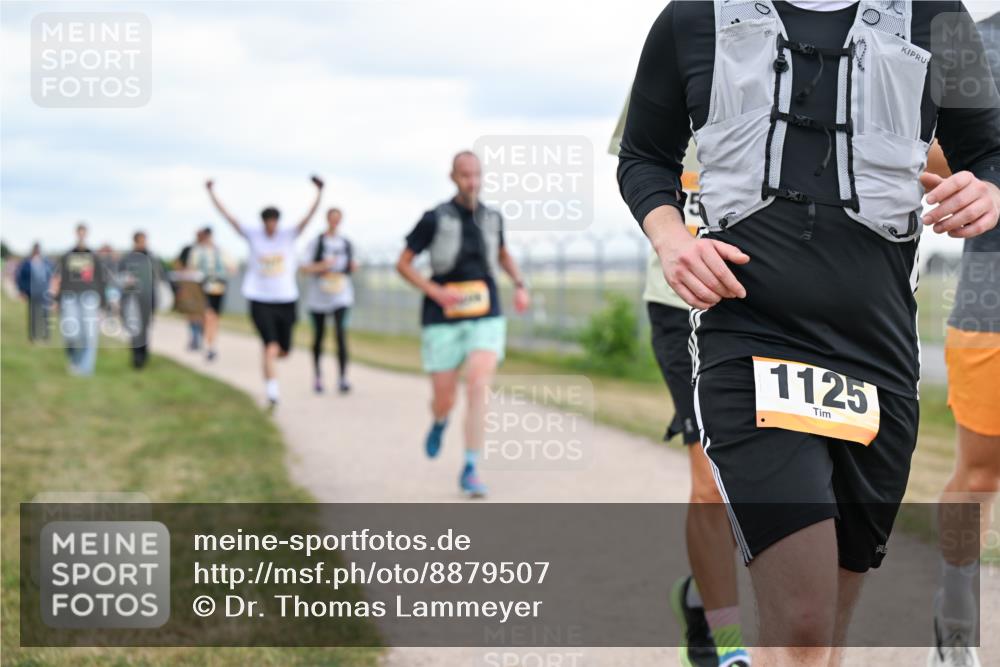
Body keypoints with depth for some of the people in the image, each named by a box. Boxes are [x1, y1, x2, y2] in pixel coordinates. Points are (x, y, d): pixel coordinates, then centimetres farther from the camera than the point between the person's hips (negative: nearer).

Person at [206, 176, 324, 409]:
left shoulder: (289, 235, 0)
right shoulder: (253, 236, 0)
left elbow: (309, 216, -10)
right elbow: (228, 217, 0)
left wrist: (319, 192, -24)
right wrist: (212, 194, -5)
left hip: (286, 300, 2)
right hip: (260, 300, -2)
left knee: (284, 351, 11)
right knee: (271, 347, -15)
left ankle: (268, 362, 46)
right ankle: (272, 394, -13)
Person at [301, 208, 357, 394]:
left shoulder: (346, 244, 8)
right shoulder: (316, 242, -2)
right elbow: (305, 268, -7)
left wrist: (354, 266, -2)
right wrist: (322, 266, -23)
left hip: (341, 296, 1)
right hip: (318, 295, -1)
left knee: (341, 332, -15)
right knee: (319, 335, 8)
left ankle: (342, 378, -17)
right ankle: (317, 375, 25)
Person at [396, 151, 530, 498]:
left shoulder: (492, 218, 5)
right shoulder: (435, 219, -7)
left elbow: (503, 254, 26)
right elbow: (403, 264, -1)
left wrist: (519, 285, 9)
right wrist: (436, 291, -16)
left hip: (486, 318, 2)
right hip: (443, 322, -2)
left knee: (478, 388, -18)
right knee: (444, 401, 4)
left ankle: (470, 471, -12)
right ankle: (439, 423, 44)